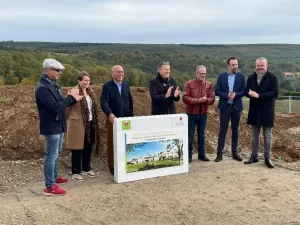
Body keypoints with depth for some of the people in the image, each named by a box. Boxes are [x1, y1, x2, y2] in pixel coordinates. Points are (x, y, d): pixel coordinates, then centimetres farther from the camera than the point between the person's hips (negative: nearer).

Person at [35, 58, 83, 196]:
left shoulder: (53, 84, 10)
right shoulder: (42, 88, -21)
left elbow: (61, 102, 15)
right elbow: (55, 107, -28)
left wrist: (74, 99, -1)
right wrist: (71, 98, -17)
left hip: (58, 125, 10)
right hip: (51, 127, -10)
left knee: (56, 154, 20)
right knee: (51, 155, -4)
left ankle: (54, 177, 35)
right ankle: (49, 186, 3)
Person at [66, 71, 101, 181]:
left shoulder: (90, 91, 10)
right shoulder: (73, 92, -14)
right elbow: (67, 108, -9)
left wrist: (94, 121, 15)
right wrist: (71, 119, 1)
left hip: (90, 123, 7)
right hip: (78, 124, -7)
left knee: (88, 147, 15)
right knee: (78, 149, 0)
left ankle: (86, 168, 30)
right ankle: (76, 172, 11)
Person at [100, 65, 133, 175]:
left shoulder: (126, 86, 13)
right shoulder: (107, 86, -4)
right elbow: (104, 102, -16)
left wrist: (131, 116, 11)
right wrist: (110, 114, -33)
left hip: (126, 119, 4)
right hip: (113, 119, -4)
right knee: (112, 144, 2)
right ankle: (112, 167, 11)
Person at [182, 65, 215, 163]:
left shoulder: (209, 84, 5)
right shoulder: (189, 84, -6)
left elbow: (212, 99, 3)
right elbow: (185, 98, -13)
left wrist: (206, 100, -20)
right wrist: (198, 100, -20)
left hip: (203, 114, 3)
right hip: (191, 114, -3)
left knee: (201, 134, 11)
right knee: (190, 135, 2)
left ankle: (201, 154, 20)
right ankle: (189, 155, 10)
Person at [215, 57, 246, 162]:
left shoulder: (241, 76, 3)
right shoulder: (221, 76, 2)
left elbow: (244, 91, -2)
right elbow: (217, 91, -2)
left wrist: (235, 95, -19)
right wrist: (227, 95, -18)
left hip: (236, 106, 1)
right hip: (224, 106, -1)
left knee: (235, 131, 8)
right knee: (222, 130, 0)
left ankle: (235, 152, 17)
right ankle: (219, 153, 3)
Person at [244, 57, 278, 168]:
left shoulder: (272, 77, -6)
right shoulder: (251, 77, 8)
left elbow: (275, 93, -15)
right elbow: (246, 91, 7)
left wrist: (259, 95, -23)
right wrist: (250, 93, -18)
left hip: (267, 111, -4)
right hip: (254, 110, 4)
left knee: (267, 136, 4)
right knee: (254, 135, 11)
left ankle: (267, 158, 13)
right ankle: (254, 156, 21)